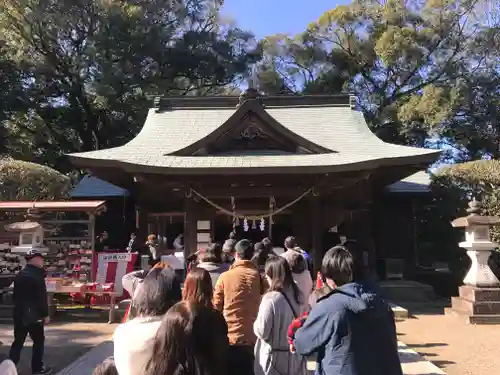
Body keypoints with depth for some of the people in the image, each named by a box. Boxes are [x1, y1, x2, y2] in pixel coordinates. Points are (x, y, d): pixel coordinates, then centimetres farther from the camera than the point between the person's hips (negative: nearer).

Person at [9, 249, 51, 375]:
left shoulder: (19, 275, 10)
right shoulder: (37, 275, -15)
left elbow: (16, 295, 16)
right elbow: (42, 297, -17)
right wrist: (45, 314, -10)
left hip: (19, 314, 7)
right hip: (34, 315, -7)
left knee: (18, 341, 12)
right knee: (38, 341, 6)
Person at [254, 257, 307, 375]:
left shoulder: (271, 298, -21)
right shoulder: (299, 296, -2)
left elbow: (262, 331, -17)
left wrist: (256, 322, 2)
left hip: (274, 358, -5)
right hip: (296, 358, 5)